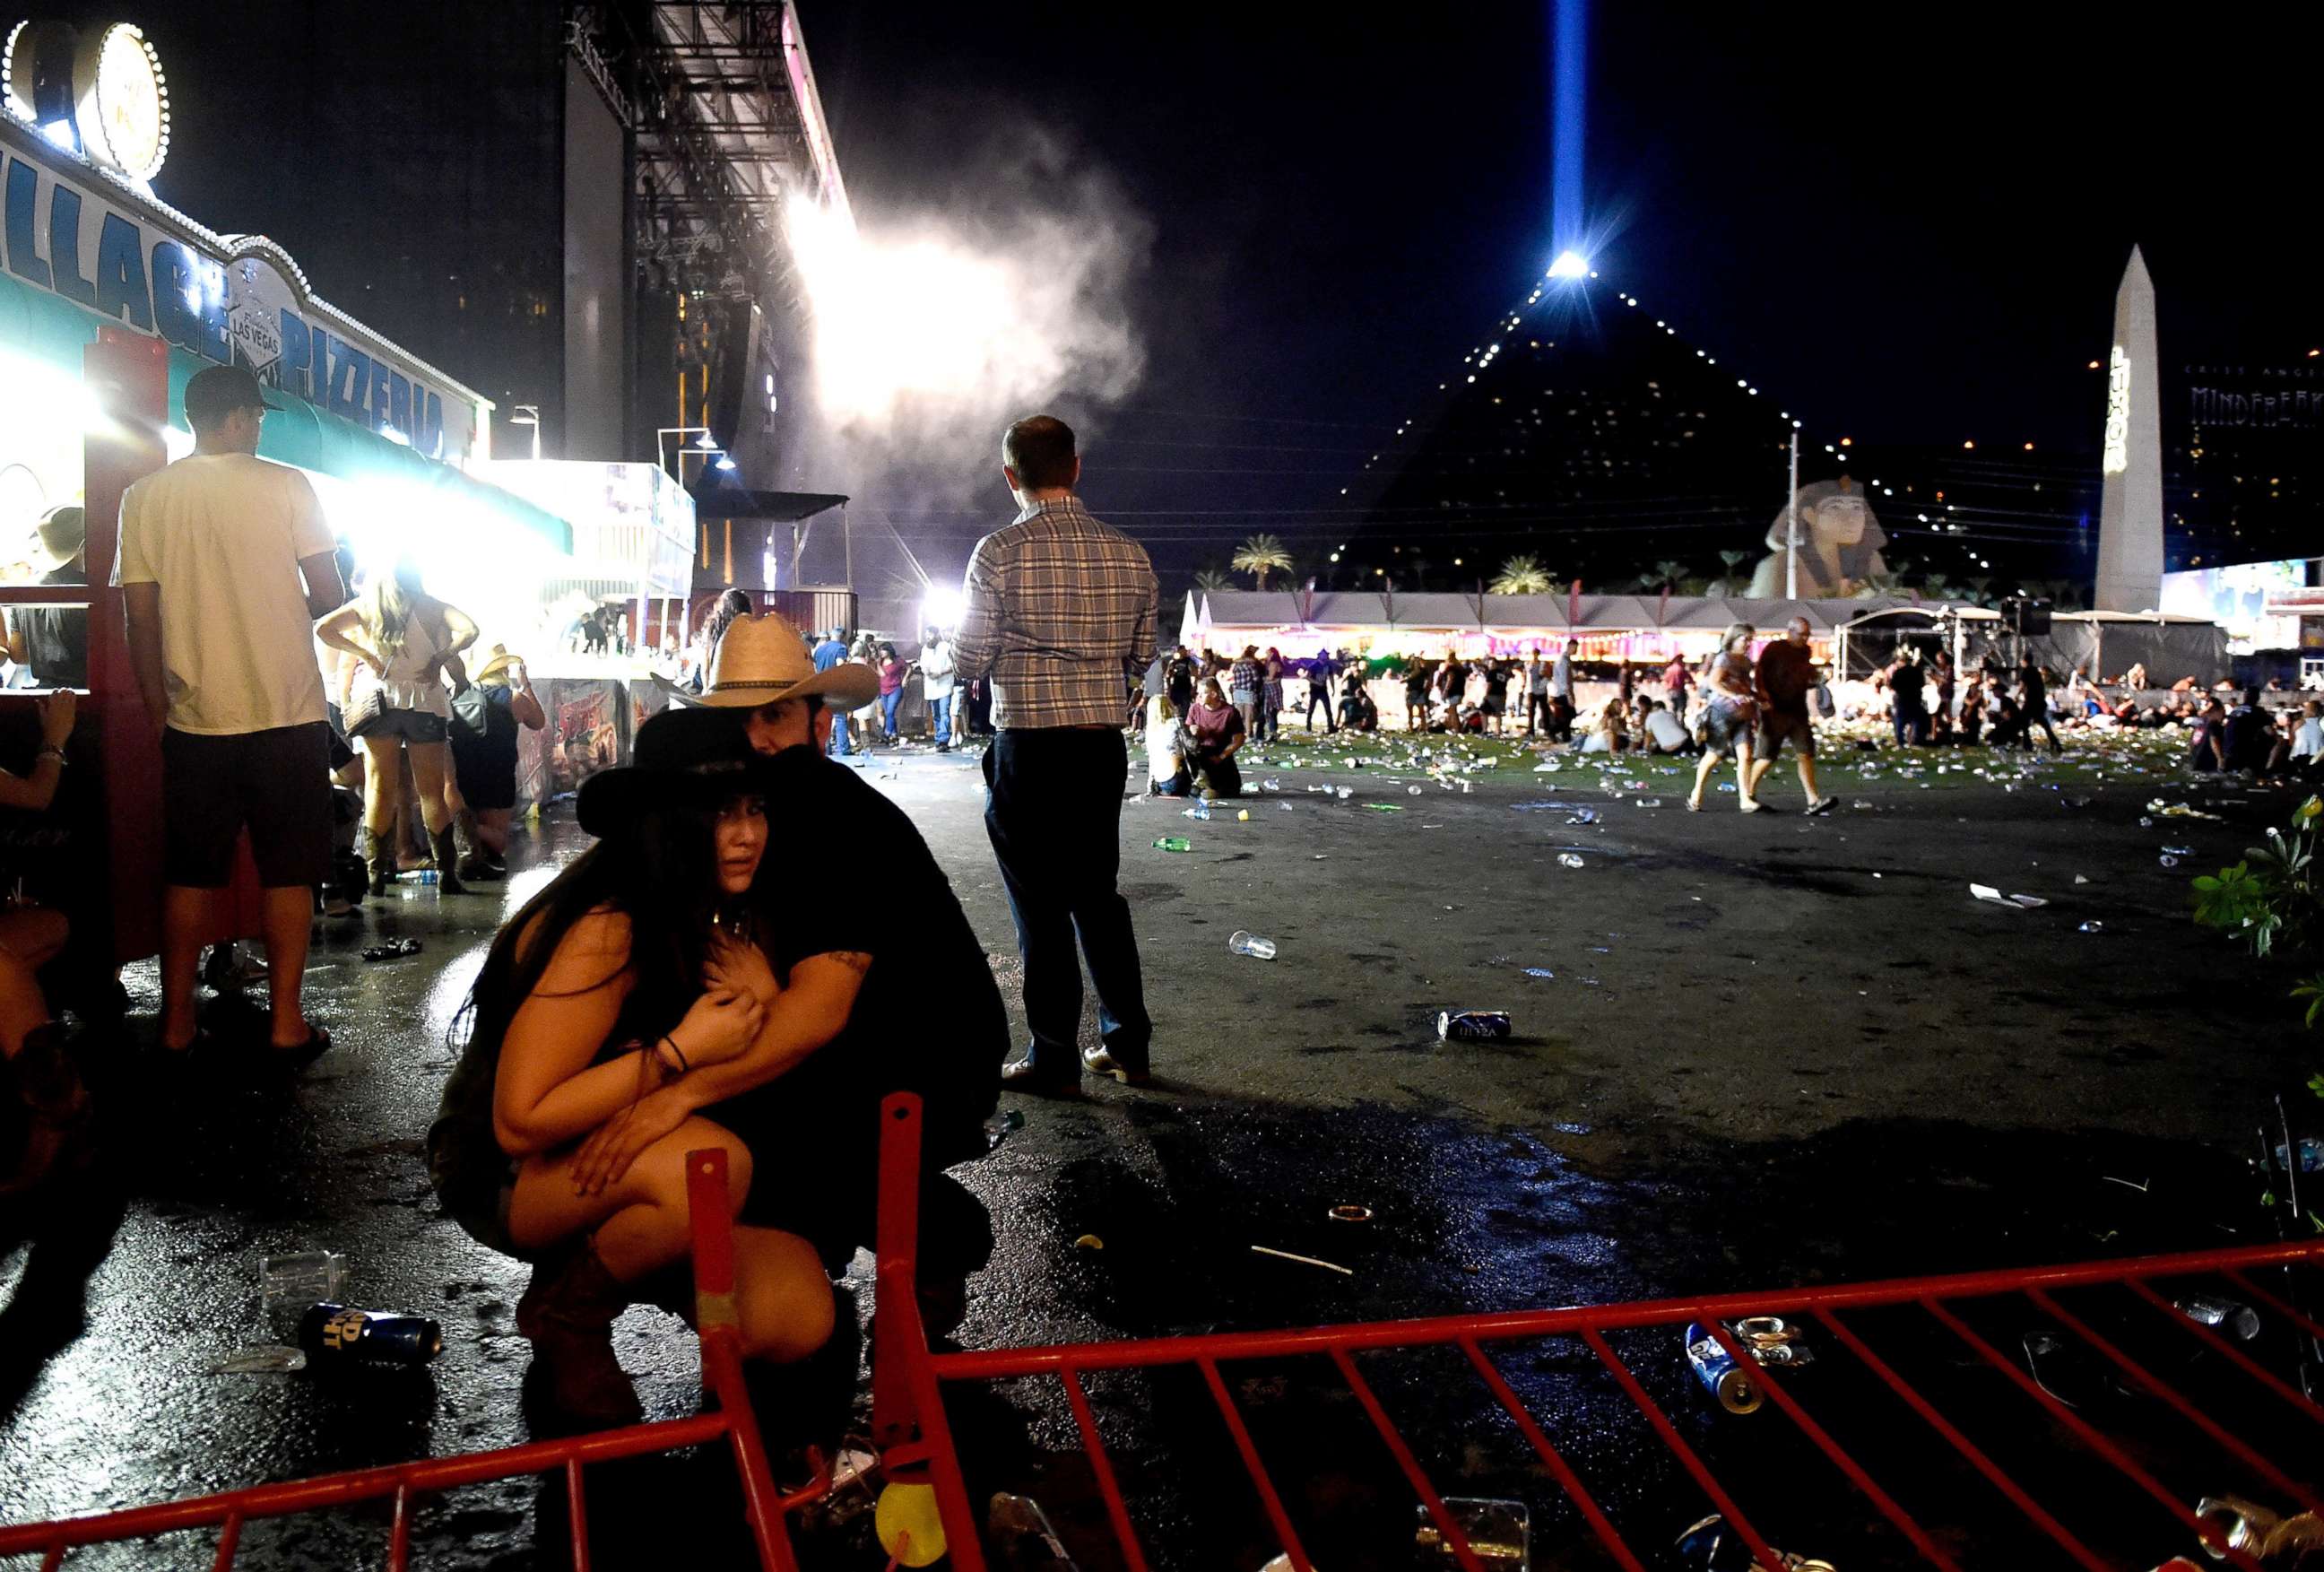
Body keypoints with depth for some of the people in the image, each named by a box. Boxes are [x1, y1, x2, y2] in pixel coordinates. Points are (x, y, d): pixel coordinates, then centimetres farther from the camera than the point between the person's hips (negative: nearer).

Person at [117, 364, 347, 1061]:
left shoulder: (146, 497, 2)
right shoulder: (285, 486, -6)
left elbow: (140, 615, 2)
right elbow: (328, 596, -8)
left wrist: (158, 707, 12)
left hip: (196, 719, 3)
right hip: (287, 713, -3)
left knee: (189, 875, 12)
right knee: (288, 872, 6)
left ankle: (177, 1024, 17)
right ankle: (286, 1021, 8)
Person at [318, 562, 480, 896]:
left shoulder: (365, 606, 8)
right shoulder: (431, 606, 4)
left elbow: (324, 629, 0)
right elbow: (468, 631, -12)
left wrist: (365, 655, -1)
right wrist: (438, 660, -6)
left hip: (377, 700, 1)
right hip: (424, 702, -1)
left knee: (379, 786, 4)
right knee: (431, 790, 6)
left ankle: (377, 873, 0)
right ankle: (446, 872, 6)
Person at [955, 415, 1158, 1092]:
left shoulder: (1001, 552, -11)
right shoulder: (1129, 555, 2)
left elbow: (970, 659, -8)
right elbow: (1140, 657, 10)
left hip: (1029, 747, -4)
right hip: (1104, 744, 5)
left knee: (1041, 903, 5)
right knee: (1097, 891, 17)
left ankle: (1054, 1058, 13)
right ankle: (1128, 1044, 23)